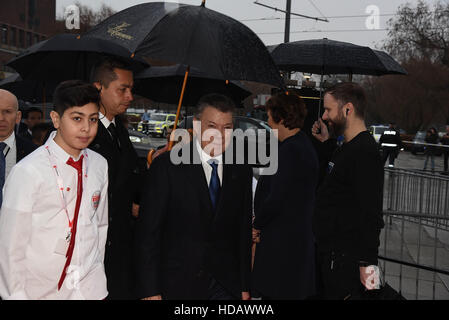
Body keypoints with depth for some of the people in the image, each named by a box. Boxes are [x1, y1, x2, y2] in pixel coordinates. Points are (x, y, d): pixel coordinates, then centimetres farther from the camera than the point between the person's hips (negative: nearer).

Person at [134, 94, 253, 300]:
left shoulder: (241, 171, 4)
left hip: (226, 284, 3)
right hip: (177, 285, -3)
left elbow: (244, 232, 9)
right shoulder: (166, 166, -9)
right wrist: (150, 291, -12)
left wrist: (245, 287, 8)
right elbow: (148, 233, -9)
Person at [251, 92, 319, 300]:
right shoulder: (303, 145, 12)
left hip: (282, 241, -10)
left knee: (274, 292, 0)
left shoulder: (291, 150, -20)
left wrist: (257, 225, -7)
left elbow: (276, 199, -22)